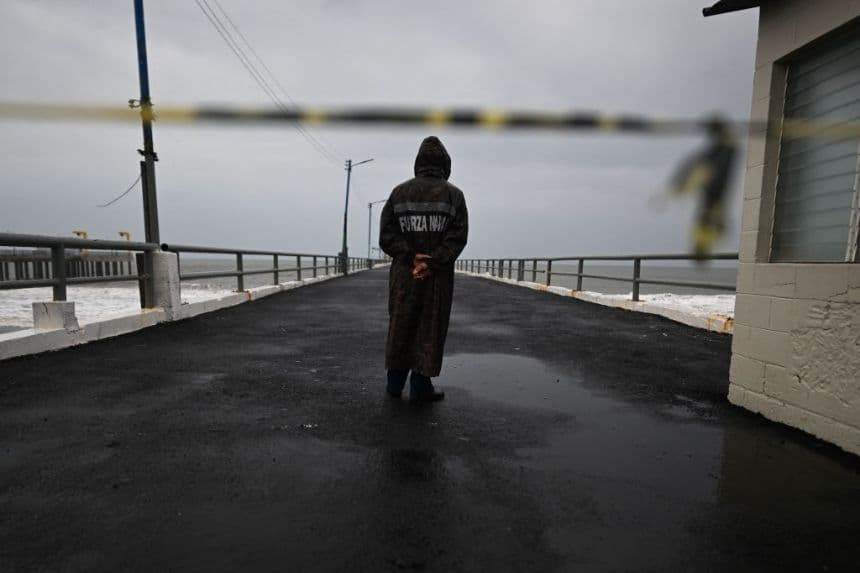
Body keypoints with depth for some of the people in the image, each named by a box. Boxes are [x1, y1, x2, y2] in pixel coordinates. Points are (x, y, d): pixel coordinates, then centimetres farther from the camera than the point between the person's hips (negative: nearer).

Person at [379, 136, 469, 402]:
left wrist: (411, 257, -8)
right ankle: (421, 387, 11)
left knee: (400, 327, 13)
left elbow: (387, 234, -4)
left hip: (403, 274, 2)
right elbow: (457, 237, -11)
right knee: (430, 330, 6)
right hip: (439, 277, -2)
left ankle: (395, 382, 22)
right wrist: (431, 263, -14)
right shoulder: (454, 194, -1)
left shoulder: (399, 191, 4)